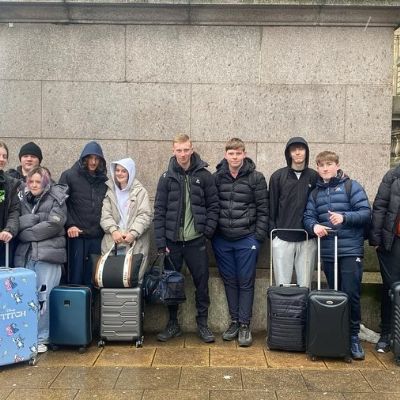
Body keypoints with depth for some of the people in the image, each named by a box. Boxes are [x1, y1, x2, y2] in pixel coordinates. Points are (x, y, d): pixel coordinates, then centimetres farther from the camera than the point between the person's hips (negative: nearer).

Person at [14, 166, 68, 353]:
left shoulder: (56, 200, 1)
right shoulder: (24, 200, 16)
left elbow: (54, 224, -11)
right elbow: (19, 223, 7)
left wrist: (28, 233, -7)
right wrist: (36, 219, -8)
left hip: (48, 255, -4)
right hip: (25, 255, 4)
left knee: (44, 297, -2)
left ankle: (41, 338, 8)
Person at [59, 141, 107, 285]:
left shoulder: (104, 180, 12)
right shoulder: (69, 176, 1)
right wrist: (70, 225, -12)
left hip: (98, 237, 3)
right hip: (76, 236, -3)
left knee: (92, 278, 7)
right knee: (75, 275, 2)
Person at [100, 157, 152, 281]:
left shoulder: (140, 192, 6)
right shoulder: (109, 191, 13)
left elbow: (145, 215, -2)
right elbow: (105, 215, 4)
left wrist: (133, 233, -14)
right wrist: (113, 230, -12)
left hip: (136, 244, -2)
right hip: (112, 242, 2)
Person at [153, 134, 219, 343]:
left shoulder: (204, 175, -1)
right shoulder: (167, 177, 1)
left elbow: (213, 205, 4)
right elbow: (159, 211, 0)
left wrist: (208, 229, -7)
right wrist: (160, 242, -5)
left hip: (196, 240, -1)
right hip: (172, 240, 1)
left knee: (202, 282, 6)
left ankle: (202, 324, 21)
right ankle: (173, 324, 25)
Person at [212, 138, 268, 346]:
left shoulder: (256, 178, -4)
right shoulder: (217, 177, 3)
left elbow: (263, 209, -3)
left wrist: (259, 236, -7)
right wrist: (211, 232, 3)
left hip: (247, 238, -3)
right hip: (222, 239, 3)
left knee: (246, 282, 4)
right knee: (229, 281, 12)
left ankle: (245, 325, 14)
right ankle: (234, 321, 24)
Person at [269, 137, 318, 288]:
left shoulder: (314, 177, 6)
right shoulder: (278, 176, 4)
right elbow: (271, 206, 4)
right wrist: (272, 231, -1)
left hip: (307, 239, 1)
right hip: (282, 238, -1)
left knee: (305, 285, 6)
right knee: (282, 285, 4)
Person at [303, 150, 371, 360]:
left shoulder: (351, 186, 1)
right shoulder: (315, 193, 15)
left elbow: (365, 212, -8)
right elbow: (308, 217, 5)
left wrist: (344, 217, -23)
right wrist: (314, 226, -17)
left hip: (351, 250, -4)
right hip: (327, 252, 4)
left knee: (351, 294, -7)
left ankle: (353, 337, 7)